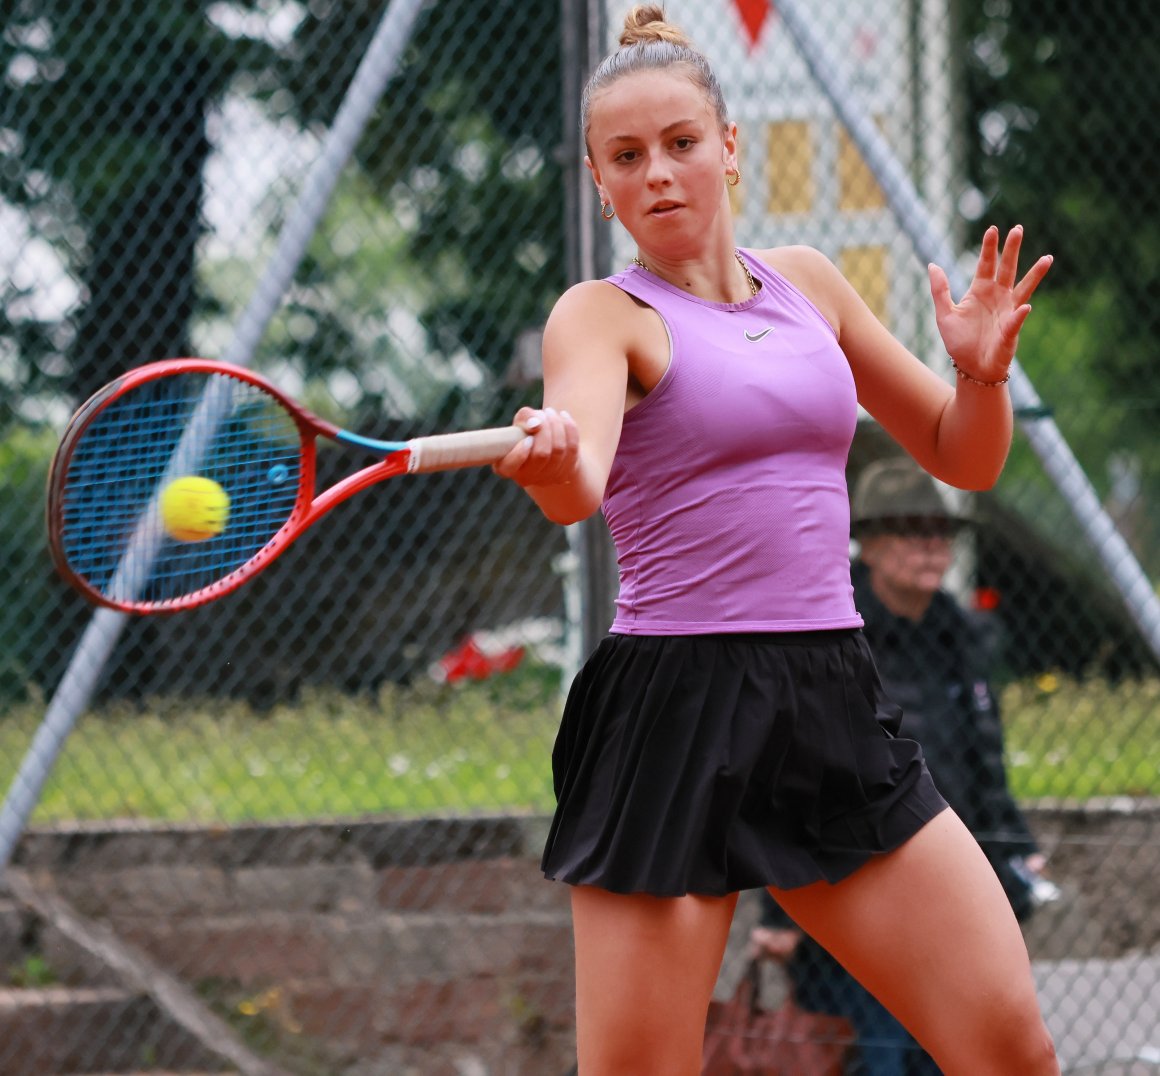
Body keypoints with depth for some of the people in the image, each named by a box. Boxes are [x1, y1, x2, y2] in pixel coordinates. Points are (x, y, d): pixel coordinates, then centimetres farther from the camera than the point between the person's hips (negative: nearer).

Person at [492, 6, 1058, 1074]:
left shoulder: (807, 284, 15)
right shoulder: (604, 314, -2)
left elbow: (964, 457, 22)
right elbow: (577, 483, -24)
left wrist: (983, 370, 0)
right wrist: (551, 463, -48)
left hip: (836, 708, 5)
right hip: (671, 712, -5)